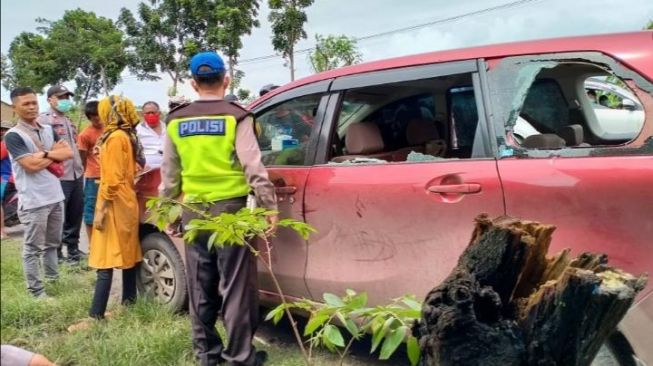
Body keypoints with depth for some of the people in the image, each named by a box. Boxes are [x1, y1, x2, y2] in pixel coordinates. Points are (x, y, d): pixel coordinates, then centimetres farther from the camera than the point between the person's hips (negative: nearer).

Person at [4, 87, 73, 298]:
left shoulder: (48, 130, 12)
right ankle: (36, 291, 9)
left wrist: (46, 153, -13)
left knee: (52, 243, 19)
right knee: (33, 248, 2)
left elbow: (69, 153, 2)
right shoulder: (13, 136, -9)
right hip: (33, 201, -7)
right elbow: (32, 165, -18)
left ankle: (54, 280, 33)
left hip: (56, 196, 7)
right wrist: (55, 154, -4)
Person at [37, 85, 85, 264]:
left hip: (76, 175, 8)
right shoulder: (43, 120, -8)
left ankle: (73, 248, 30)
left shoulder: (68, 121, 19)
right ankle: (56, 253, 11)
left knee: (75, 214, 16)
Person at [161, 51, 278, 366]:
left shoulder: (176, 121, 5)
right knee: (235, 286, 3)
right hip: (230, 209, -4)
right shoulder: (236, 117, -8)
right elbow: (254, 168, -13)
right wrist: (269, 207, -8)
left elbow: (169, 175, 11)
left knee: (200, 287, 14)